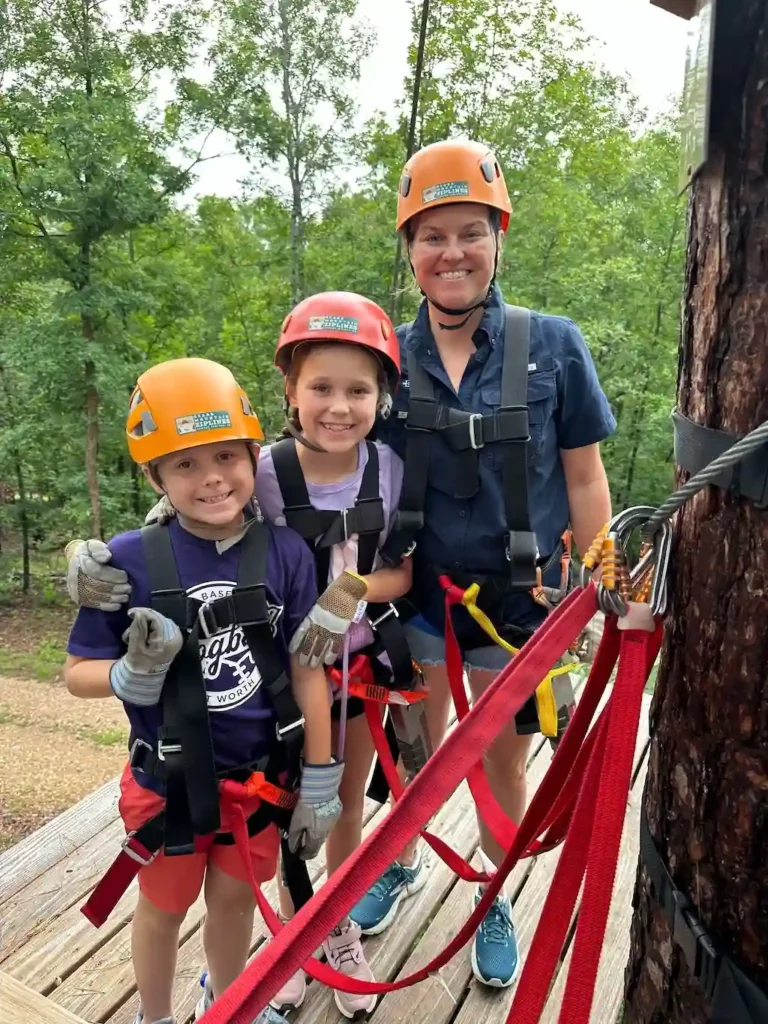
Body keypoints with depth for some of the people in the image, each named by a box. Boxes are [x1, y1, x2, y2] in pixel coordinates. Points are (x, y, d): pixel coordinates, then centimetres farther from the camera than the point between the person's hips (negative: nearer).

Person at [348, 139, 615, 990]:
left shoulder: (552, 345, -8)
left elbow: (584, 479, -3)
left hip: (520, 606, -1)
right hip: (419, 599, 1)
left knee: (503, 763, 16)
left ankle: (493, 901, 44)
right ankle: (403, 862, 50)